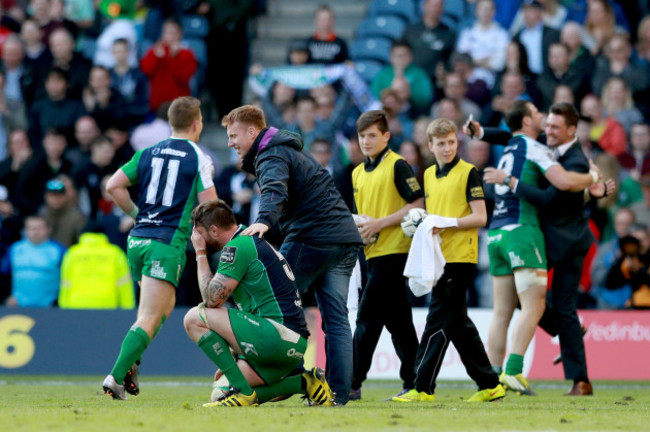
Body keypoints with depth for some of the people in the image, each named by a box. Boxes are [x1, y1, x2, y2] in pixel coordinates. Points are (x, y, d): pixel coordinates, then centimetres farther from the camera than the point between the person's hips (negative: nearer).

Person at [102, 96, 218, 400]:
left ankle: (131, 361, 13)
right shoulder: (198, 159, -3)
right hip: (168, 243, -6)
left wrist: (136, 214, 15)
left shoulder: (148, 154, 12)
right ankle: (116, 377, -23)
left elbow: (113, 186, 4)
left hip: (138, 239, 6)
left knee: (166, 304, 27)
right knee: (149, 318, -9)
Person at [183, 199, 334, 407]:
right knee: (222, 391, 14)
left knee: (194, 318, -8)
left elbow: (211, 298, -10)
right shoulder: (254, 243, 24)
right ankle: (304, 383, 8)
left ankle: (243, 392, -11)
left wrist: (200, 254, 2)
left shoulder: (237, 247, -8)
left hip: (279, 334, -10)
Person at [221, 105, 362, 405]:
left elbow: (275, 191, -28)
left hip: (313, 239, -10)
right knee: (336, 318, 5)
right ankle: (340, 392, 1)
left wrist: (264, 221, -44)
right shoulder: (289, 151, 25)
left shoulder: (272, 157, -8)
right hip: (345, 238, 10)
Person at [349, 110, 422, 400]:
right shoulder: (358, 173, 18)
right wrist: (357, 227, 6)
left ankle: (353, 383, -12)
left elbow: (417, 204, -12)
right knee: (397, 321, 9)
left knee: (368, 317, -11)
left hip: (392, 251, -8)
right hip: (371, 254, 8)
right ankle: (413, 382, 11)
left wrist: (380, 223, -16)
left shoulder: (397, 166, -6)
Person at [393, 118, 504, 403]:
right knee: (458, 323, 9)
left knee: (439, 320, -10)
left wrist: (449, 223, -19)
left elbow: (480, 217, -9)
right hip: (439, 256, 8)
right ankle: (490, 384, 15)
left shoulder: (468, 173, -5)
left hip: (460, 257, -8)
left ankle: (424, 387, -10)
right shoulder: (429, 175, 17)